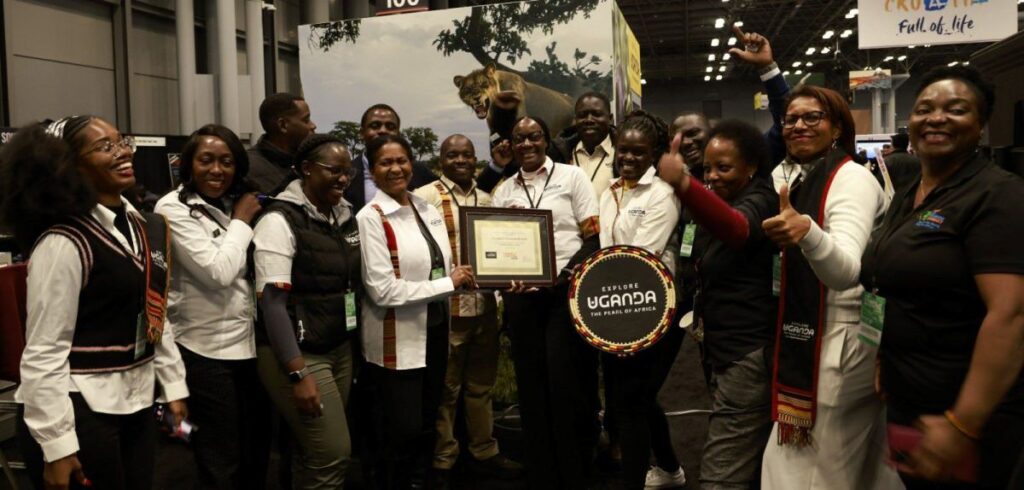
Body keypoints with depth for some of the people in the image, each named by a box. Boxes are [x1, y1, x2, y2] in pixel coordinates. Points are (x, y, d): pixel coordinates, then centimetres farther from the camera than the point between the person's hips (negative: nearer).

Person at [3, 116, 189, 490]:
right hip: (79, 412, -7)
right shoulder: (63, 243, -16)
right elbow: (43, 353, -15)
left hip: (137, 406, 7)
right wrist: (56, 445, -14)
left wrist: (173, 385, 13)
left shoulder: (147, 228, 6)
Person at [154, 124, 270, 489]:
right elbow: (218, 271, -20)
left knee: (257, 458, 17)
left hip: (251, 344, 7)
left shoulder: (235, 205, 9)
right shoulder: (173, 208, -10)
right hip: (206, 351, -6)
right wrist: (242, 221, -10)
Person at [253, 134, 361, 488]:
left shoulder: (345, 216, 8)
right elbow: (272, 302, -17)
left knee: (313, 451, 13)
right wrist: (298, 374, -22)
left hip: (342, 349, 7)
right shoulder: (280, 220, -13)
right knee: (333, 453, -3)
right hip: (298, 354, -6)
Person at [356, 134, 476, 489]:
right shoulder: (371, 217, -13)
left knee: (427, 426, 20)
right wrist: (448, 283, -17)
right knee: (400, 434, 6)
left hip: (435, 330, 7)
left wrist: (462, 277, -5)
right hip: (397, 342, -7)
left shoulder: (427, 210, 7)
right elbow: (382, 290, -21)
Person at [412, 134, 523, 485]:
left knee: (481, 385, 17)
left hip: (484, 305, 6)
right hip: (445, 307, -5)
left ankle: (485, 453, 32)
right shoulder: (425, 197, -6)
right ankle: (442, 462, 22)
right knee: (445, 389, 6)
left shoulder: (487, 200, 13)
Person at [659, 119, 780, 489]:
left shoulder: (759, 201, -16)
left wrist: (682, 183, -59)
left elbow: (736, 228, -43)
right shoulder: (721, 198, 12)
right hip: (724, 348, 10)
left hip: (750, 353, -10)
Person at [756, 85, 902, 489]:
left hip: (841, 344, -8)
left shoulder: (853, 178, -17)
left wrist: (807, 232, -51)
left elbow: (847, 270, -35)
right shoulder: (786, 175, 7)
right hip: (804, 339, 8)